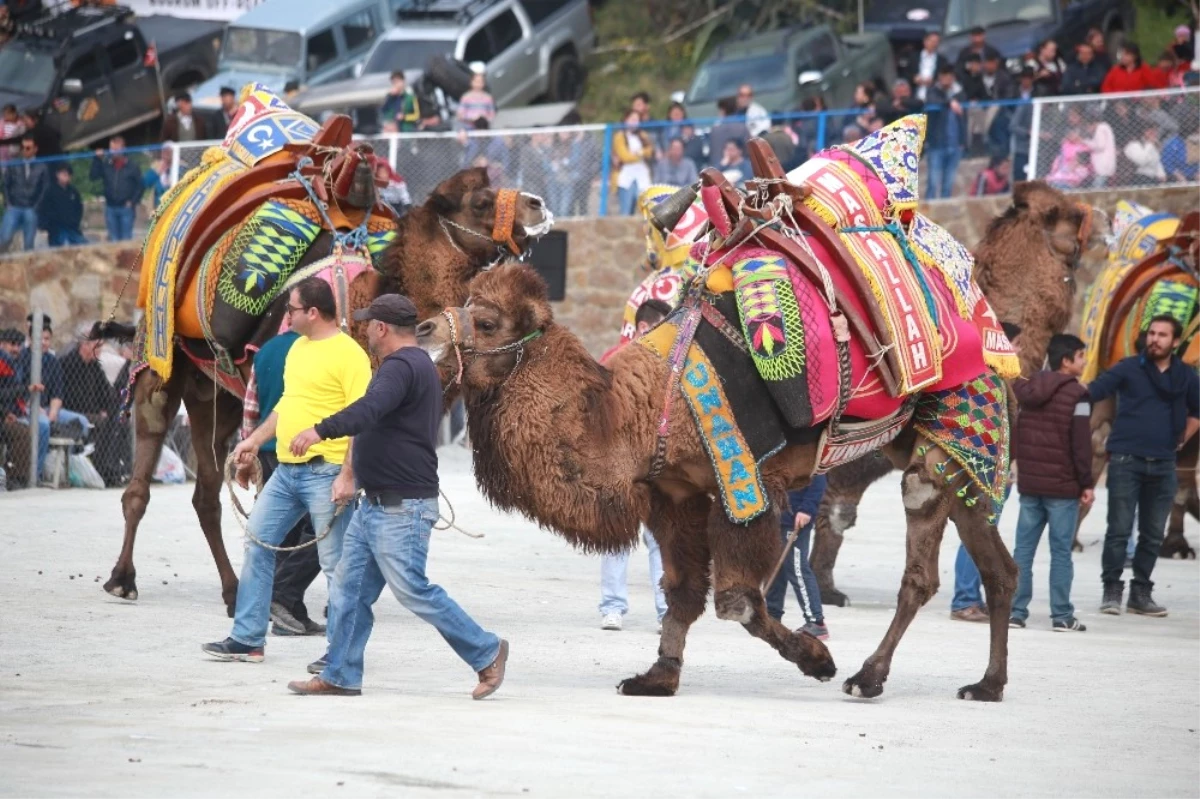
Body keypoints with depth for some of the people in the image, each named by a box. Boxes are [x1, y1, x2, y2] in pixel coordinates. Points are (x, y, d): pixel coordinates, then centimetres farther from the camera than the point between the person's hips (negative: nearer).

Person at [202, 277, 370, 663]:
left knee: (335, 563, -4)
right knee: (257, 544, 9)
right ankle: (248, 639, 16)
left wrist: (348, 475, -22)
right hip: (286, 470, 9)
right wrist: (254, 440, 21)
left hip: (325, 474, -9)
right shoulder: (298, 348, 15)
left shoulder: (349, 354, -13)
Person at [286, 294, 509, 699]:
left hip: (401, 509, -11)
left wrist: (321, 430, -45)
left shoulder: (402, 366, -17)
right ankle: (340, 676, 10)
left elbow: (369, 409, -36)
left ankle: (486, 651, 3)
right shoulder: (418, 364, 19)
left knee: (413, 591, -7)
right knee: (349, 589, 8)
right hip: (375, 506, 11)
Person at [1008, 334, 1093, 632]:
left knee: (1023, 548, 7)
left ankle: (1015, 611, 6)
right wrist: (1086, 483, -6)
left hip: (1029, 482, 5)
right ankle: (1062, 616, 0)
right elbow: (1081, 444, -12)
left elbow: (1016, 435, 12)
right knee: (1061, 551, -1)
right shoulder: (1076, 394, -10)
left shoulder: (1028, 388, 9)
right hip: (1062, 486, -5)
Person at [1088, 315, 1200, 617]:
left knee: (1153, 534, 7)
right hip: (1126, 461, -3)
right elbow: (1094, 391, -10)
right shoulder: (1129, 369, -1)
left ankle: (1141, 592, 16)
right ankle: (1112, 590, 4)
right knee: (1119, 530, -4)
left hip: (1163, 465, 3)